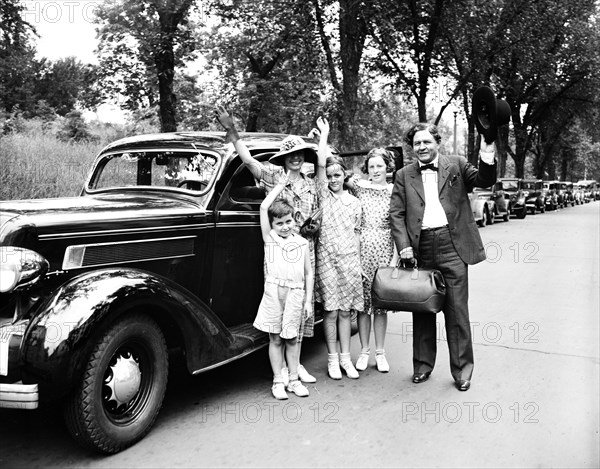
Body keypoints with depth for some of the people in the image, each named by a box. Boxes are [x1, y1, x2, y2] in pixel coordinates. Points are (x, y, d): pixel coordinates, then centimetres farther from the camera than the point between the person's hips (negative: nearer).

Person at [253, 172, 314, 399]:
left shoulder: (302, 243, 8)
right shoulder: (269, 238, 4)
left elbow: (308, 273, 9)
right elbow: (264, 207, -5)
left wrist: (308, 300, 4)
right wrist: (280, 186, 5)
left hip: (296, 294, 1)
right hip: (273, 292, -1)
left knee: (292, 338, 11)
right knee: (275, 338, 6)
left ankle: (293, 380, 21)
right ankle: (278, 381, 16)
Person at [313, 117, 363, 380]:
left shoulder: (354, 202, 12)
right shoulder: (323, 194, 3)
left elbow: (356, 233, 15)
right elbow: (321, 164, -10)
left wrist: (357, 259, 11)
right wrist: (324, 133, -6)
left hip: (350, 259, 3)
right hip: (327, 258, -2)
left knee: (345, 311, 7)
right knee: (330, 311, 1)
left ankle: (345, 358, 16)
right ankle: (332, 359, 11)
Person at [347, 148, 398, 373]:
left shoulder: (395, 191, 4)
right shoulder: (358, 186, 4)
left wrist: (395, 258, -4)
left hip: (385, 251, 0)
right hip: (362, 250, 0)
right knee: (363, 303, 4)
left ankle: (380, 353, 16)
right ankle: (364, 352, 17)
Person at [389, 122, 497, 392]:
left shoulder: (456, 166, 10)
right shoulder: (404, 175, 11)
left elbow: (484, 181, -2)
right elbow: (396, 213, 6)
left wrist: (487, 154, -20)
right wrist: (403, 246, -6)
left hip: (452, 246, -2)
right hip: (420, 249, 2)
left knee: (457, 310, 2)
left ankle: (462, 370, 15)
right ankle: (423, 365, 25)